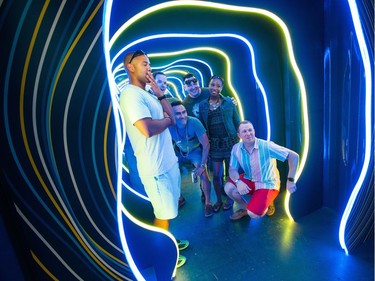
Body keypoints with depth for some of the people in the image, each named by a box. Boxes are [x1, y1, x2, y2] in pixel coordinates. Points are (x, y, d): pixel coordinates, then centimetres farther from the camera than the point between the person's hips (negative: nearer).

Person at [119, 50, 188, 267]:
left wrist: (159, 92, 2)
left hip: (168, 161, 9)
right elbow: (147, 129, -30)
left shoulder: (147, 94, 14)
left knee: (169, 209, 23)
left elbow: (172, 118, 9)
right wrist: (166, 119, -10)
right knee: (163, 213, 9)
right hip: (155, 166, -9)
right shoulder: (131, 94, -16)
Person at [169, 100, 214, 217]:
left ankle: (208, 202, 4)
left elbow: (206, 144, -25)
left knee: (203, 173, -22)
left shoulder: (194, 122, -31)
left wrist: (202, 165, -25)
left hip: (195, 151, -3)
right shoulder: (169, 126, -23)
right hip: (179, 152, 3)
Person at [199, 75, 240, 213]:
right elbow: (202, 126, 6)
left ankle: (230, 198, 33)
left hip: (230, 142, -1)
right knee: (216, 175, 6)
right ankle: (218, 200, 29)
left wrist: (237, 139, 0)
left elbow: (237, 122, 4)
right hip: (214, 144, 1)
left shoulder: (229, 102, 0)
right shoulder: (202, 105, 3)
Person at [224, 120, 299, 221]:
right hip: (250, 180, 4)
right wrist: (238, 181, -29)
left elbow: (294, 156, -19)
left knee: (254, 214, -21)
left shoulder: (266, 146, -24)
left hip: (267, 184, -4)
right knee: (229, 188, -21)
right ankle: (245, 208, 9)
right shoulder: (236, 148, -12)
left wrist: (290, 180, -20)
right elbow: (232, 169, -7)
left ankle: (266, 203, 15)